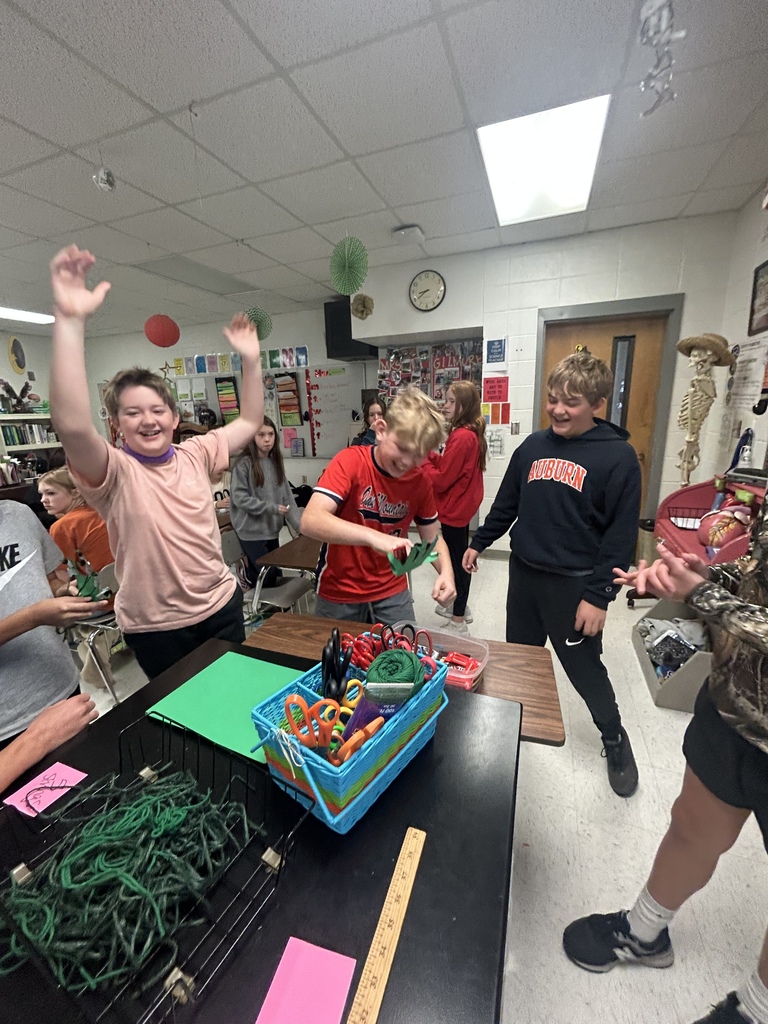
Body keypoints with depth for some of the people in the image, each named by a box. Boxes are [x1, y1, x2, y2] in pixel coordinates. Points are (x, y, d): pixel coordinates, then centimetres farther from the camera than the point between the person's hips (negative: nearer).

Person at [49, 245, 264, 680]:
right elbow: (72, 425, -35)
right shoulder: (116, 472, -14)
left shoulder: (196, 454, -1)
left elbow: (250, 421, 4)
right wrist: (70, 319, -39)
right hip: (156, 627, -3)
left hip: (222, 603, 4)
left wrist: (251, 359, -6)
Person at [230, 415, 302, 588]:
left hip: (272, 529, 6)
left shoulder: (276, 462, 7)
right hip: (251, 530, -6)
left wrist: (299, 525, -2)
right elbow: (239, 497, -16)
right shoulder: (244, 464, -11)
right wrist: (271, 508, -17)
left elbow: (287, 497, 5)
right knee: (266, 574, -7)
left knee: (275, 572, 11)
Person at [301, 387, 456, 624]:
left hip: (392, 593, 3)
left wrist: (446, 571, -17)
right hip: (339, 595, -3)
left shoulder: (420, 481, -6)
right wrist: (373, 536, -44)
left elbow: (432, 537, 3)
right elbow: (310, 522, -31)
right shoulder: (350, 461, -19)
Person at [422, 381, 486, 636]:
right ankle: (460, 607, 38)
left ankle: (458, 621, 16)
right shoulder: (471, 433, 9)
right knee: (460, 557, 21)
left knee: (457, 560, 1)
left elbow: (441, 479, -22)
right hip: (462, 504, 10)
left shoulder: (461, 437, -23)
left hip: (455, 508, -10)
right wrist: (427, 453, 0)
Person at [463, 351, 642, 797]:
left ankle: (615, 738, 40)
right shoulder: (533, 446, 3)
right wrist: (479, 542, 13)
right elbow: (507, 502, 11)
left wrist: (598, 595, -14)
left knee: (584, 666, 12)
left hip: (574, 584, -4)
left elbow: (621, 535, -12)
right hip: (523, 572, 5)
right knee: (520, 655, 19)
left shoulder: (618, 456, -11)